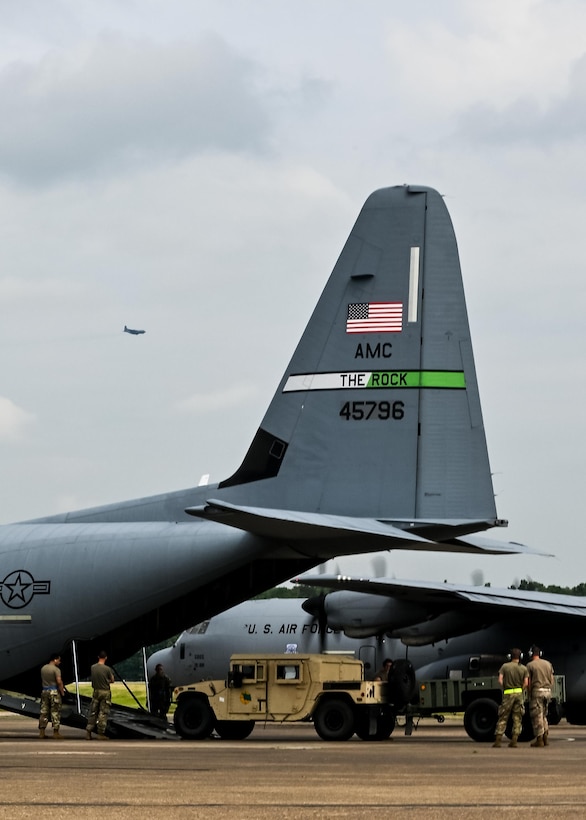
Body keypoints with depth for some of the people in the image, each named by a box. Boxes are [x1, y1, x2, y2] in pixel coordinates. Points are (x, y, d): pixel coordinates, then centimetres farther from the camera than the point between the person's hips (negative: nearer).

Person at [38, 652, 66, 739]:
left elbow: (42, 680, 13)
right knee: (55, 712, -1)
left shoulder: (43, 668, 9)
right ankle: (56, 732, -1)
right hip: (54, 692, -6)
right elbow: (59, 682, -18)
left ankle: (41, 732, 11)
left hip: (44, 691, 6)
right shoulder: (56, 669, -12)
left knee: (44, 712, 10)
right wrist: (62, 692, -8)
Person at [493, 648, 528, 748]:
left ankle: (498, 739, -3)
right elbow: (526, 683, -4)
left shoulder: (505, 666, 0)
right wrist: (521, 691, 8)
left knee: (503, 718, 3)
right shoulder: (523, 668, 3)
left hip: (508, 694, -1)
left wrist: (504, 688, 6)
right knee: (517, 718, 6)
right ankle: (514, 740, 0)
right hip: (519, 694, 1)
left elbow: (500, 680, -7)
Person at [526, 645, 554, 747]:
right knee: (544, 715, 16)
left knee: (537, 716, -1)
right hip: (547, 691, 5)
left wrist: (529, 694, 2)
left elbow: (529, 682, -5)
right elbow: (552, 680, 13)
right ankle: (545, 738, 13)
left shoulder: (530, 665, -3)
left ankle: (539, 739, -4)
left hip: (537, 691, -5)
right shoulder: (548, 664, 12)